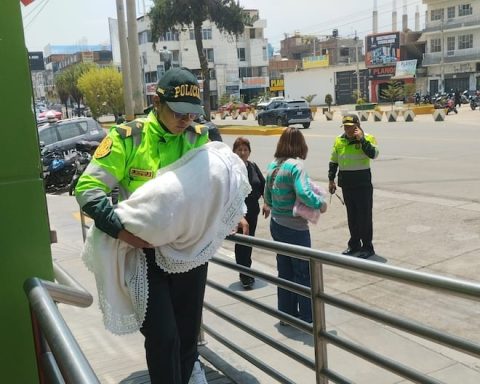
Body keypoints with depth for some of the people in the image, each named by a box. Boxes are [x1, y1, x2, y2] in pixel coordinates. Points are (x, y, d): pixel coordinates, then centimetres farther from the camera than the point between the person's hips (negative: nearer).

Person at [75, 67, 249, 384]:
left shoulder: (199, 138, 3)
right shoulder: (127, 138, -12)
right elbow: (88, 189, -13)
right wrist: (121, 230, -24)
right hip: (145, 253, -4)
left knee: (188, 334, 15)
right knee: (163, 338, -3)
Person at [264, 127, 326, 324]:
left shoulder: (272, 166, 4)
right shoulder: (296, 165, -18)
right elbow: (303, 194, -30)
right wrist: (320, 203, -14)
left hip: (276, 225, 7)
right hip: (295, 228, -7)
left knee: (285, 272, 18)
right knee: (303, 273, 7)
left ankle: (286, 314, 29)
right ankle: (306, 318, 17)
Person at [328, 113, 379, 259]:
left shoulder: (367, 138, -8)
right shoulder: (339, 141, 6)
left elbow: (373, 154, -26)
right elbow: (333, 162, 14)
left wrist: (361, 139, -24)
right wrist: (331, 179, 11)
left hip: (363, 183, -5)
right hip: (346, 184, 5)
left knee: (364, 215, 0)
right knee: (351, 215, 14)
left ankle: (367, 246, 9)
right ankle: (354, 244, 26)